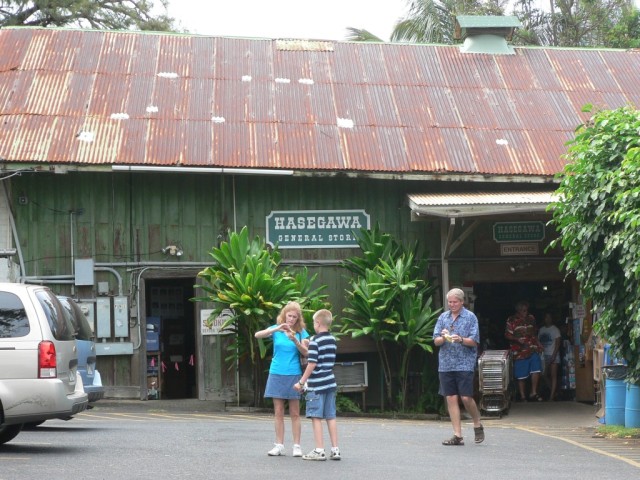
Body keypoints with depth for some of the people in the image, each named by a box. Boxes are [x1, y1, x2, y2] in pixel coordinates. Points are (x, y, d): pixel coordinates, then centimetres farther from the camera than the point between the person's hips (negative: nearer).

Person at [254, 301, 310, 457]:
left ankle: (297, 446, 3)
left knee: (295, 413, 1)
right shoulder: (276, 329, 3)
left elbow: (306, 352, -8)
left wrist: (295, 340, -24)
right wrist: (276, 329, -28)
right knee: (278, 412, 4)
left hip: (293, 375, -1)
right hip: (276, 374, 1)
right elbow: (258, 335, -14)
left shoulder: (301, 332, 2)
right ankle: (279, 445, 8)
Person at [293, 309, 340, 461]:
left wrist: (301, 382, -11)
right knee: (331, 417, 8)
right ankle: (335, 450, 8)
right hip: (330, 383, 7)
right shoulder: (333, 340, 11)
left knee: (316, 417, -4)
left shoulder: (315, 341, -12)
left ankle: (319, 451, -6)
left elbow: (312, 364, -17)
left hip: (316, 385, -7)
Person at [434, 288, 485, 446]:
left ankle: (478, 425, 18)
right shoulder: (443, 317, 11)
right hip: (446, 364, 4)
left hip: (465, 363, -4)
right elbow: (436, 341, 8)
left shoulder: (470, 317, 0)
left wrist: (461, 340, -22)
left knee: (466, 397, -8)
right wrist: (443, 338, -13)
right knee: (451, 399, 1)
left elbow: (474, 341, -4)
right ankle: (457, 436, 5)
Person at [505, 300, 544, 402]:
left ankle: (533, 393, 0)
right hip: (520, 351, -4)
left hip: (532, 349, 4)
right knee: (521, 376, 1)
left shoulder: (531, 318, 12)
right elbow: (507, 335, -6)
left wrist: (538, 344, 12)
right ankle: (523, 396, 12)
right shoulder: (511, 320, -4)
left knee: (536, 370, -11)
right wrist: (517, 339, -23)